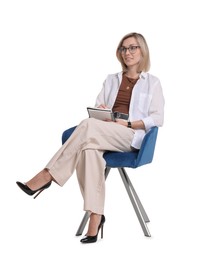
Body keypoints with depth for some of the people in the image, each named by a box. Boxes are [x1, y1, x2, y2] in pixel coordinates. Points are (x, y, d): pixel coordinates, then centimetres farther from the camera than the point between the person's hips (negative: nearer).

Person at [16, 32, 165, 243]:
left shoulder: (152, 83, 13)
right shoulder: (111, 80, 25)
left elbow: (157, 119, 3)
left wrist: (128, 123, -10)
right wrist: (100, 112, -7)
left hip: (133, 136, -3)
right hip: (103, 134, 3)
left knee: (88, 126, -35)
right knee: (89, 149, -37)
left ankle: (47, 176, -34)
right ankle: (95, 217, -39)